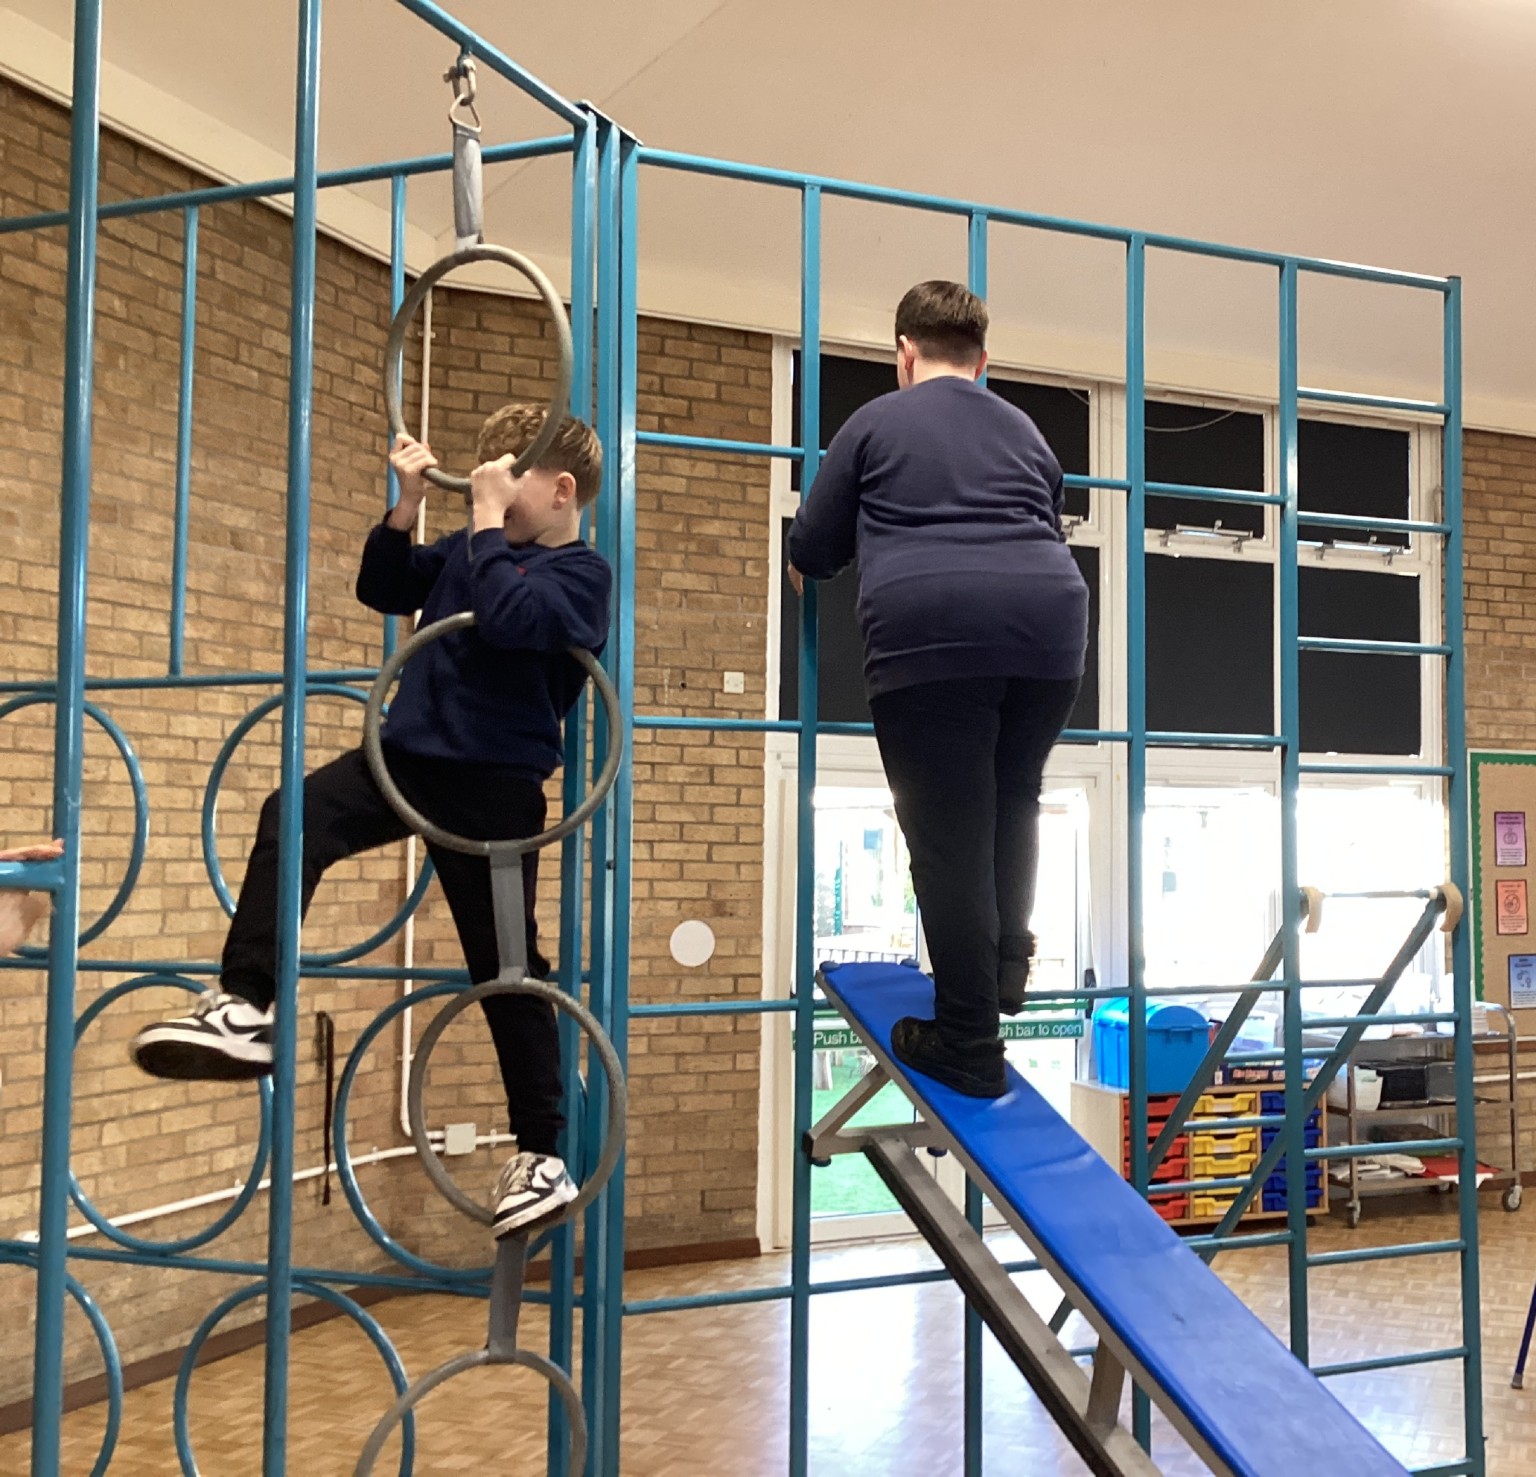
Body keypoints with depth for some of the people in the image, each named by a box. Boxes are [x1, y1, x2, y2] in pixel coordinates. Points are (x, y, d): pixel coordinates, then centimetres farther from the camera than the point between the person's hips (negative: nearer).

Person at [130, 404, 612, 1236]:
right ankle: (244, 1009, -18)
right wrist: (408, 505, 5)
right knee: (292, 817, -18)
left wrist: (487, 519, -16)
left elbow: (506, 615, -27)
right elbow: (382, 591, 17)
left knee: (505, 967, -1)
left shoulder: (581, 573, -8)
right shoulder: (475, 545, 14)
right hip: (408, 753, 7)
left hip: (494, 785, -6)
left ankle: (541, 1156, 11)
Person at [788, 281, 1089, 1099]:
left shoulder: (875, 422, 15)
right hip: (1048, 619, 4)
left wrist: (809, 564, 43)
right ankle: (1008, 962, 21)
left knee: (949, 838, 0)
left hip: (929, 629, -4)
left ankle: (969, 1047, 4)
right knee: (1012, 801, 27)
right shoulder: (1025, 430, 25)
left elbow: (810, 554, 19)